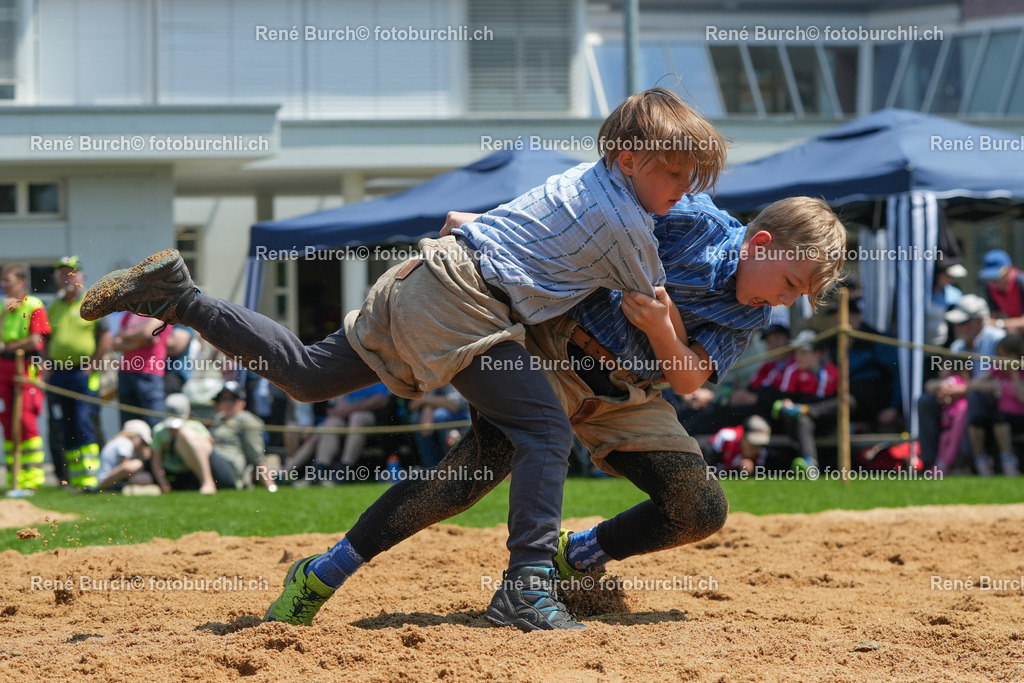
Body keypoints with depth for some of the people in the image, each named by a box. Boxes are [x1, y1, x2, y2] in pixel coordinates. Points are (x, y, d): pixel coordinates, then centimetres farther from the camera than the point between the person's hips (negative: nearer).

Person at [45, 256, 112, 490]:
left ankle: (89, 478, -13)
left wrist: (93, 365, -9)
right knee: (64, 430, 7)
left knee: (84, 426, -11)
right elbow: (47, 340, 20)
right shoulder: (53, 307, 15)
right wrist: (48, 368, 8)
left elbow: (105, 336, -3)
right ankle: (72, 479, 12)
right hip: (58, 375, 6)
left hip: (83, 374, -6)